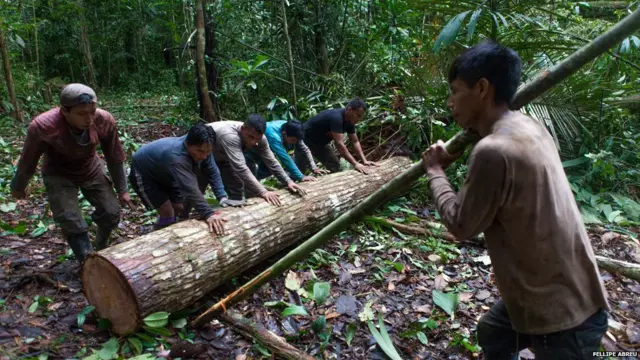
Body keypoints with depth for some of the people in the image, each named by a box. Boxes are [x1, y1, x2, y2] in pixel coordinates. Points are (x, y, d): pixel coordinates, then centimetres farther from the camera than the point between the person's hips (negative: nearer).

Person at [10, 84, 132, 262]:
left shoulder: (104, 120, -30)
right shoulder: (42, 126, -35)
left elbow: (114, 157, -12)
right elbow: (28, 160, -14)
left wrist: (122, 189, -1)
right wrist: (18, 187, 4)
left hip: (92, 170, 3)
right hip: (59, 175, -2)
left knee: (111, 212, 2)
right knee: (72, 224, -12)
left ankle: (102, 249, 33)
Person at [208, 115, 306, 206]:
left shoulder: (258, 137, -25)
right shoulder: (230, 136, -46)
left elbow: (271, 161, -15)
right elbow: (240, 168, -52)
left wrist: (288, 181, -25)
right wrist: (263, 192, -57)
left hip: (222, 157, 7)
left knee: (237, 187, 4)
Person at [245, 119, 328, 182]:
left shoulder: (289, 128, -19)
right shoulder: (274, 135, -43)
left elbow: (305, 149, -12)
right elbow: (285, 159, -43)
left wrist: (314, 168, -22)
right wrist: (301, 177, -42)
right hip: (250, 150, -8)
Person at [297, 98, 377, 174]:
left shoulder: (349, 121, -7)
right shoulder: (336, 118, -35)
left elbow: (355, 142, -1)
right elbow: (339, 144, -40)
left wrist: (364, 160, -13)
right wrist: (355, 164, -41)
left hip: (320, 143, 9)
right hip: (305, 141, -9)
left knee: (335, 166, 5)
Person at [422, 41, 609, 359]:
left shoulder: (493, 151, -29)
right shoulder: (527, 127, 0)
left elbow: (461, 225, -15)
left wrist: (435, 172, -3)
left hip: (561, 314, -9)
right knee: (491, 333, 27)